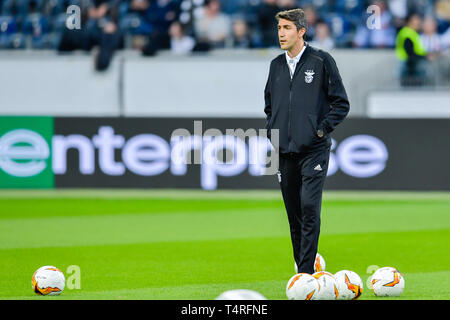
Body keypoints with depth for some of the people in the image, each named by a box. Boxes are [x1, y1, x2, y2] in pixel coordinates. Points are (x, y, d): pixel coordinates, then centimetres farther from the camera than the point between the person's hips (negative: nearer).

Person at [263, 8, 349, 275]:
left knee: (309, 208, -15)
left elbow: (342, 103, 0)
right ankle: (302, 270, 15)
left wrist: (322, 129, -7)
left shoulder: (321, 61, -3)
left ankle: (307, 272, -15)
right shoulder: (277, 65, 13)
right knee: (294, 213, 7)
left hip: (313, 150, -5)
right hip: (285, 151, 6)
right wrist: (272, 131, 12)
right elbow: (269, 104, 27)